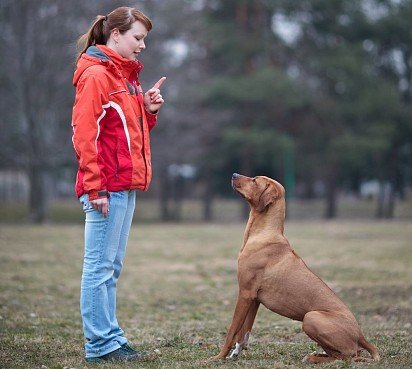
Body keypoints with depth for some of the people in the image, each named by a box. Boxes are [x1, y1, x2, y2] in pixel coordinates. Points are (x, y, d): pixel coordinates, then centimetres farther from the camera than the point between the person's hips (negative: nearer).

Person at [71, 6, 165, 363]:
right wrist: (95, 188, -19)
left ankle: (110, 338, 16)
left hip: (125, 186, 10)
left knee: (112, 266, 11)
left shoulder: (126, 75, 19)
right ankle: (100, 344, -1)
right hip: (106, 187, -9)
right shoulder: (96, 75, -10)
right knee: (100, 265, -5)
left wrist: (149, 110, 5)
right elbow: (84, 135, -15)